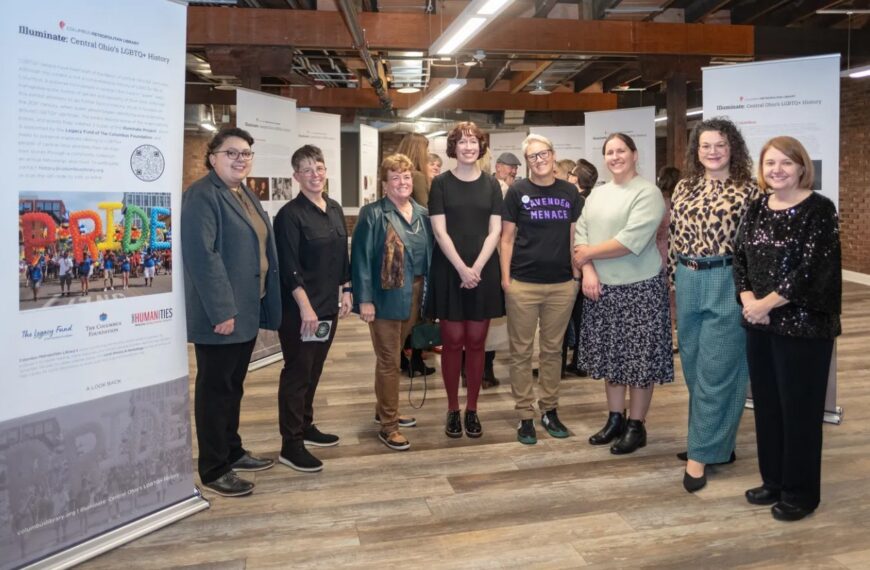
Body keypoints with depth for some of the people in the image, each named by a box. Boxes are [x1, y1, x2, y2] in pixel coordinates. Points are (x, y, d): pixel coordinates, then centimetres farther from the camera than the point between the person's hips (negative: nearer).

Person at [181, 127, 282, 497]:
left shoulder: (246, 195, 15)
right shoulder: (202, 195, -13)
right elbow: (201, 255, -21)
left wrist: (264, 305, 14)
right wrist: (221, 311, -24)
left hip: (247, 311, 9)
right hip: (219, 313, -9)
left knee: (234, 386, 19)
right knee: (215, 389, 3)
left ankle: (232, 451, 33)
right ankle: (213, 469, 15)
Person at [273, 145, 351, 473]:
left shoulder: (335, 209, 10)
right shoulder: (290, 214, -12)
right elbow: (289, 267, -17)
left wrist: (345, 291, 13)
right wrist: (305, 307, -21)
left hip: (329, 306, 7)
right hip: (300, 309, -7)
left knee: (314, 370, 17)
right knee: (297, 373, 0)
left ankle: (305, 426, 32)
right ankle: (291, 445, 9)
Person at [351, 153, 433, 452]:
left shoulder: (422, 214, 9)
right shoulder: (373, 214, -9)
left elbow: (430, 254, 14)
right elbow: (360, 258, -12)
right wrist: (364, 299, -17)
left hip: (414, 295, 6)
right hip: (386, 296, -6)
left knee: (394, 356, 19)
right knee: (389, 361, 1)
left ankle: (386, 410, 35)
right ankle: (388, 426, 11)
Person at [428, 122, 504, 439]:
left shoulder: (491, 184, 7)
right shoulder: (440, 183, 2)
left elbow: (495, 231, 2)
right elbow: (439, 231, -5)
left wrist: (477, 268, -11)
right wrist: (462, 268, -14)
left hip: (484, 272, 2)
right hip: (449, 271, -2)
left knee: (476, 341, 6)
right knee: (452, 340, 2)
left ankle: (472, 409, 17)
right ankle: (453, 409, 14)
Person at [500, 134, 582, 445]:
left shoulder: (569, 192, 6)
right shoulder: (517, 191, 0)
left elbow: (575, 236, 11)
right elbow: (507, 238, 0)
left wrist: (577, 275, 5)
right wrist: (505, 278, -6)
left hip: (562, 284, 3)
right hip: (523, 284, -2)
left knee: (553, 349, 12)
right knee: (522, 351, 4)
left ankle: (550, 410, 25)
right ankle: (525, 416, 15)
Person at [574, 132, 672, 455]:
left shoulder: (647, 193, -10)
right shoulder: (597, 194, 12)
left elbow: (630, 241, -20)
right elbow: (581, 233, 7)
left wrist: (587, 254, -11)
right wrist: (588, 270, -9)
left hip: (639, 288, -6)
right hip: (601, 288, 6)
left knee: (639, 358, 2)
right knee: (611, 355, 13)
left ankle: (636, 426, 14)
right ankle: (615, 419, 26)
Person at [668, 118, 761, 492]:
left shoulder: (747, 190, -4)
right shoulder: (684, 188, 9)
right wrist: (674, 277, 11)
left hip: (726, 284, -5)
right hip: (687, 283, 5)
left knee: (716, 370, -1)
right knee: (694, 367, 13)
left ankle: (701, 453, 9)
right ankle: (716, 442, 30)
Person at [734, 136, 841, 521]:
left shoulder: (819, 209, -9)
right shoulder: (757, 209, 9)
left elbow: (812, 269, -17)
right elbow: (740, 258, 7)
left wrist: (766, 303, -15)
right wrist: (747, 299, -9)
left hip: (802, 325, -6)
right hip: (759, 324, 6)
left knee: (799, 408, 3)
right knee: (766, 404, 13)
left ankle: (801, 492, 19)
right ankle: (774, 481, 28)